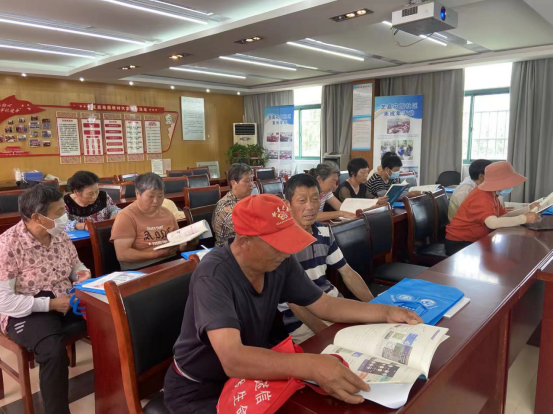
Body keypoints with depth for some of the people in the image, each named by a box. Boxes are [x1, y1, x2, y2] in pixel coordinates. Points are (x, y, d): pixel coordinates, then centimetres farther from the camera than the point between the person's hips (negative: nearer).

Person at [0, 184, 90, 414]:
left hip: (67, 303, 6)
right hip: (28, 313, -5)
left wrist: (83, 274, -9)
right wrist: (50, 304, -22)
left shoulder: (60, 234, 1)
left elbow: (76, 265, 15)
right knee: (54, 351, -34)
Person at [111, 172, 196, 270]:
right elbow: (122, 254, -12)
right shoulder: (126, 217, -5)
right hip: (141, 268, -6)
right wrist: (156, 254, -19)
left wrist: (188, 244, -2)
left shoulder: (167, 213, 14)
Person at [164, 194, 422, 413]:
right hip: (199, 390, -6)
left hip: (247, 375, 6)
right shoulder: (213, 275, -32)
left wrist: (385, 313, -9)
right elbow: (233, 359, -43)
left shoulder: (280, 263, -13)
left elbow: (324, 306, 0)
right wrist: (311, 366, -54)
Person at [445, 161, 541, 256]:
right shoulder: (482, 198, -25)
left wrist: (528, 209, 0)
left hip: (474, 240, 10)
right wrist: (524, 218, -30)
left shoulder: (491, 194, 7)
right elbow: (493, 223, -39)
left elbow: (504, 216, 8)